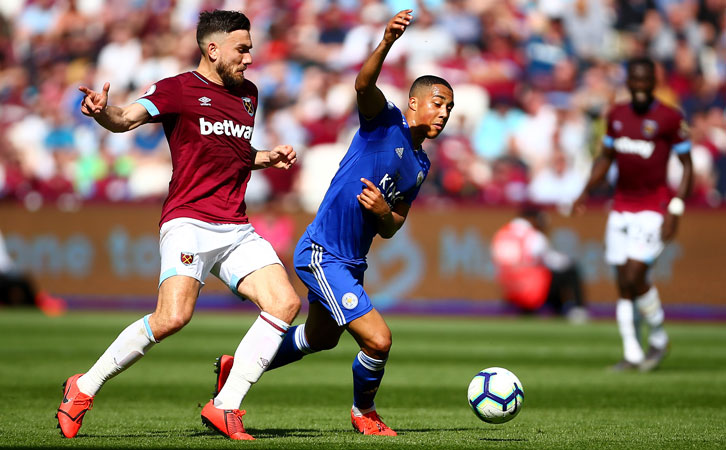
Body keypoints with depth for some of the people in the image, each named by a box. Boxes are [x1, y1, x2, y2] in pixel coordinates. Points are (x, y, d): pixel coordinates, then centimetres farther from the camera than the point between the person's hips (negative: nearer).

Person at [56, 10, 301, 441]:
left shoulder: (248, 94, 20)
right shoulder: (178, 89, -2)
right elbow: (126, 118, -17)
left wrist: (268, 158, 15)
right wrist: (101, 111, -39)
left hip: (237, 228, 7)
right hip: (189, 222, -7)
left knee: (285, 302, -10)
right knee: (174, 316, -25)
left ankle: (226, 406, -5)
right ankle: (85, 388, -8)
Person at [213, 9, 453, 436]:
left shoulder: (421, 164, 11)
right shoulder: (386, 121, -11)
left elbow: (390, 230, 13)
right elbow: (364, 85, -34)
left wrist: (384, 212, -11)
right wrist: (387, 42, -51)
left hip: (351, 261, 10)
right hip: (322, 254, -10)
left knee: (320, 338, 28)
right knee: (378, 340, -15)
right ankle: (364, 413, 14)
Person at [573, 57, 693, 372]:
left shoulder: (669, 119, -7)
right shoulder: (617, 115, 10)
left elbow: (687, 166, -4)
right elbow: (605, 157, 22)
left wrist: (675, 210, -12)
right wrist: (586, 191, 9)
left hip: (653, 209, -5)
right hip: (621, 208, 5)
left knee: (634, 277, -15)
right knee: (623, 284, 3)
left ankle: (659, 338, 8)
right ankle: (632, 354, 11)